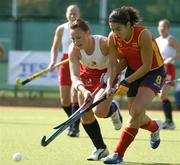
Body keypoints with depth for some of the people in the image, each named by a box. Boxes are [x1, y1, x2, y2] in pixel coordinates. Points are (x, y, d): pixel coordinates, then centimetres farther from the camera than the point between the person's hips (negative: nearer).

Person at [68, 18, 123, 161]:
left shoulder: (104, 43, -34)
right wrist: (83, 91, -54)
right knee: (85, 115, -2)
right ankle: (100, 148, 19)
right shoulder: (74, 50, -26)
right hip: (87, 74, 3)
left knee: (99, 111, -23)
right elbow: (74, 76, -34)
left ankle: (113, 108, 16)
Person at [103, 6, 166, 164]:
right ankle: (155, 127, 47)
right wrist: (109, 85, -21)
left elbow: (147, 66, -25)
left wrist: (126, 82, -25)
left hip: (154, 72, -6)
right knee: (135, 117, 10)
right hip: (133, 71, 6)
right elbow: (113, 63, -7)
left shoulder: (143, 35, -32)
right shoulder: (113, 38, -15)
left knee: (136, 111, -22)